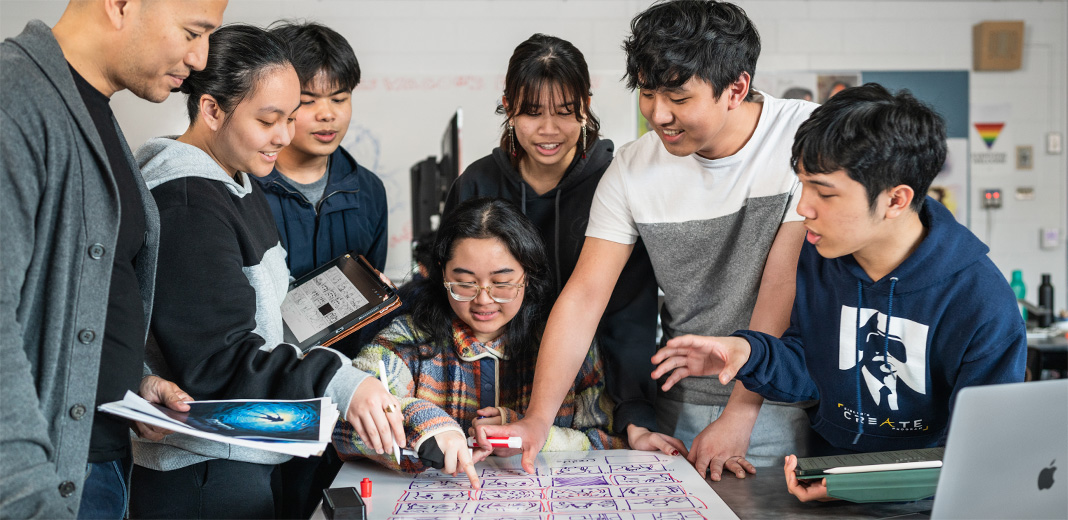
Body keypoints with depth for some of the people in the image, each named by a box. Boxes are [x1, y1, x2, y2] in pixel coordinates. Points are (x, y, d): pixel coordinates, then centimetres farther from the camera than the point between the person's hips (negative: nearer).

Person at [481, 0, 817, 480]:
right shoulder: (632, 170, -6)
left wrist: (738, 418, -18)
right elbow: (583, 297, -7)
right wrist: (537, 420, -17)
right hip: (684, 403, 3)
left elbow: (784, 289, -18)